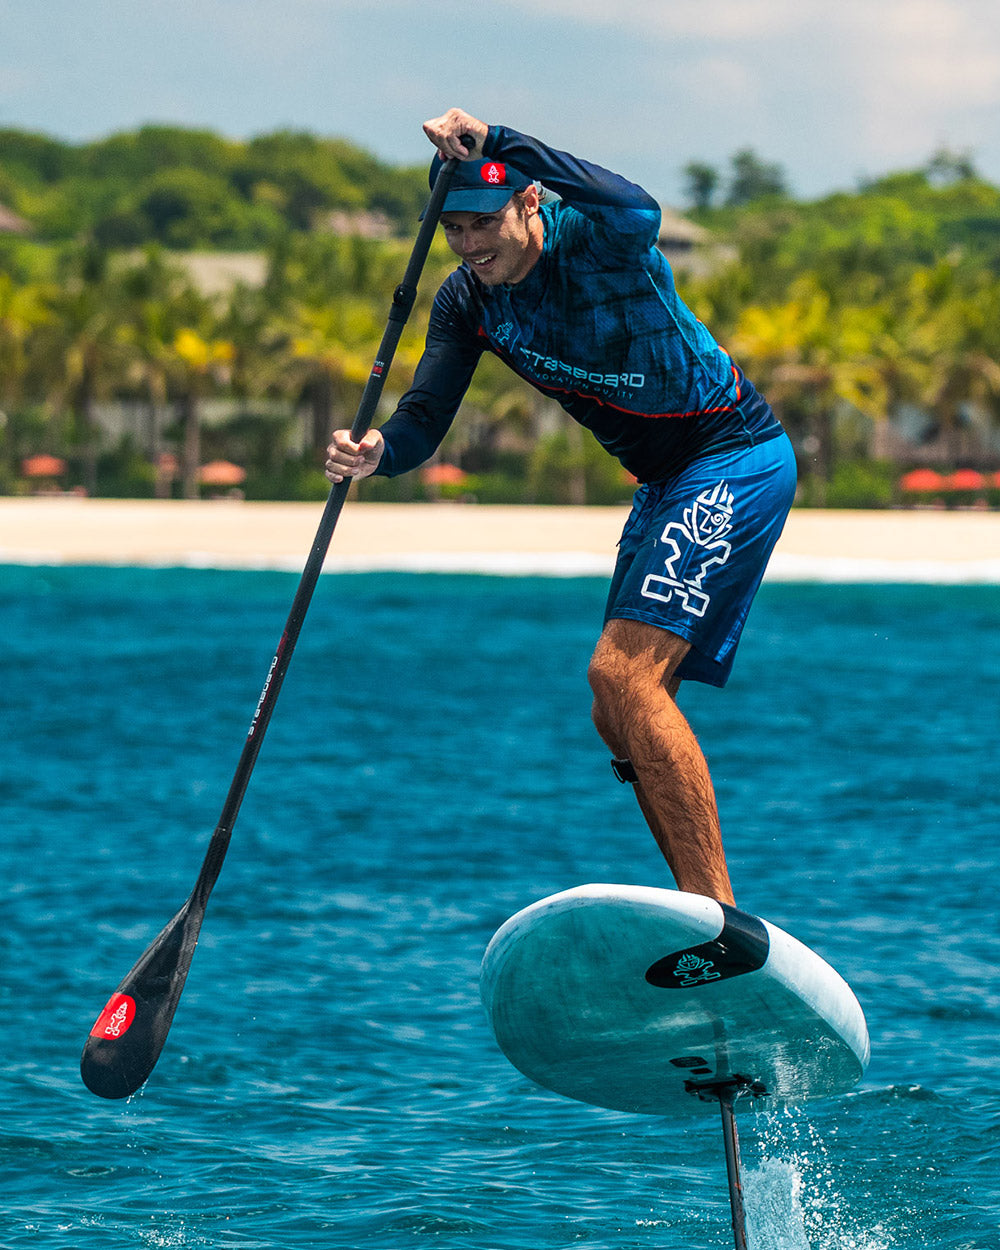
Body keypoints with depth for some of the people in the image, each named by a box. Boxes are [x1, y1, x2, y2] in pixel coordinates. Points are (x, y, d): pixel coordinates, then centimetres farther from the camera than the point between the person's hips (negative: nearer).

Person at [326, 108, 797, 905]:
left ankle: (717, 916, -22)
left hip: (737, 460, -9)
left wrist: (499, 143, -51)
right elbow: (424, 420, -8)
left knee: (622, 673, -22)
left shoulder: (590, 243, -23)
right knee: (622, 717, 10)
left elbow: (638, 214, -48)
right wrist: (376, 454, -31)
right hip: (668, 480, 9)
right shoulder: (468, 302, -1)